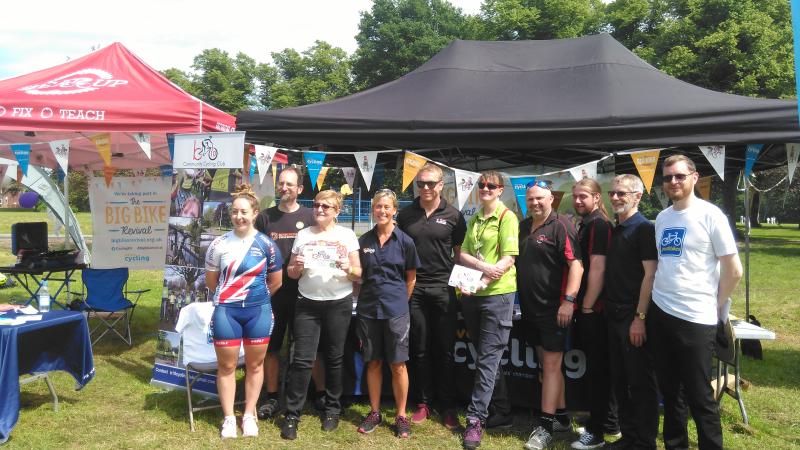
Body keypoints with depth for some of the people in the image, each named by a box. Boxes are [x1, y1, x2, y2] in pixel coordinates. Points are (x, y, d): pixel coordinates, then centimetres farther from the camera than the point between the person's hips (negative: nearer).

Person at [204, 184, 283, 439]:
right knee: (226, 366, 7)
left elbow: (275, 282, 6)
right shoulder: (219, 244, -2)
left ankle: (249, 415, 25)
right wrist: (227, 296, 11)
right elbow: (211, 281, 9)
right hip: (226, 312, 0)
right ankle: (228, 418, 21)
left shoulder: (267, 245, -3)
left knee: (254, 365, 10)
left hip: (258, 312, 0)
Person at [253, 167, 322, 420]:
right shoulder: (265, 217, 6)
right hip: (271, 293, 2)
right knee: (270, 346, 9)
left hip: (302, 293, -2)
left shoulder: (309, 217, 1)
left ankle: (321, 393, 20)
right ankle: (271, 398, 24)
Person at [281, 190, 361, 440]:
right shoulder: (303, 235, 8)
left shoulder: (347, 235, 3)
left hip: (339, 304, -1)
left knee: (334, 358, 9)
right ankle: (292, 414, 7)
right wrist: (296, 267, -12)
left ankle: (332, 409, 25)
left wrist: (348, 269, -19)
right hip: (307, 304, 1)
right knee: (302, 360, -2)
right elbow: (291, 273, 10)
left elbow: (359, 273, 3)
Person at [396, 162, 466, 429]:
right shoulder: (406, 214, 7)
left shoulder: (453, 215, 2)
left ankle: (448, 406, 15)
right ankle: (422, 403, 21)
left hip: (443, 288, -2)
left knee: (445, 350, 5)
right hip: (414, 288, 2)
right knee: (420, 349, 9)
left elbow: (460, 254, 6)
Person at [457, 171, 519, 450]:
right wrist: (483, 266, -14)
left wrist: (481, 283, -24)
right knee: (484, 356, 14)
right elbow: (463, 254, 7)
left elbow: (508, 258, -13)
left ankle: (475, 419, -1)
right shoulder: (474, 220, 14)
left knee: (487, 358, -4)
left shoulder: (507, 217, -5)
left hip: (498, 294, -6)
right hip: (472, 294, 7)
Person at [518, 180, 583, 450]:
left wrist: (569, 300, -23)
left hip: (554, 309, -8)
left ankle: (545, 427, 3)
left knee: (551, 365, -3)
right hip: (530, 308, 8)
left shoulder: (561, 225, -10)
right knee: (546, 364, 14)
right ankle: (561, 418, 26)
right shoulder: (523, 227, 13)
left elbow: (576, 264, -17)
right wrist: (520, 300, 16)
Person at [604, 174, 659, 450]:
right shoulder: (614, 230, 13)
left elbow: (650, 274, -15)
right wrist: (608, 309, 12)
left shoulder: (644, 228, -10)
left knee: (641, 382, 2)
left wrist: (640, 317, -19)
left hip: (634, 316, -8)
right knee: (620, 380, 14)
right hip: (614, 314, 8)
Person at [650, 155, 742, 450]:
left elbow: (734, 271, -7)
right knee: (669, 390, 16)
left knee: (699, 396, 2)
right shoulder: (661, 218, 9)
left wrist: (716, 306, -2)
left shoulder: (710, 215, -8)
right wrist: (660, 296, 10)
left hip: (695, 318, -6)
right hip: (659, 313, 6)